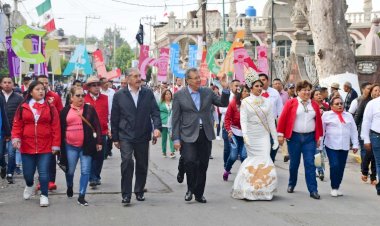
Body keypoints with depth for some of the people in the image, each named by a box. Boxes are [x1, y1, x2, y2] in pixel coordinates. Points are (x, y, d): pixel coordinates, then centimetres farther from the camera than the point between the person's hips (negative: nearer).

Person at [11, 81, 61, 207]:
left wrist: (55, 144, -6)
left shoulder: (50, 108, -1)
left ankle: (44, 195, 15)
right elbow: (17, 125, 2)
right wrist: (16, 138, -15)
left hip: (45, 147, -1)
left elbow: (56, 127, -2)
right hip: (27, 147, 1)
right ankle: (29, 186, 43)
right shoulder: (23, 108, 2)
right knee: (28, 173, 11)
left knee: (44, 172, -2)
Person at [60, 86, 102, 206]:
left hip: (86, 145, -1)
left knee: (85, 171, -3)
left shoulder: (90, 109, 3)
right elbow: (61, 129, 9)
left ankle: (81, 196, 4)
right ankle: (69, 187, 41)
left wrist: (98, 142, -3)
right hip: (70, 146, 1)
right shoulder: (66, 111, 4)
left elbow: (96, 126, 2)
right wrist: (61, 145, 8)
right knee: (70, 170, 12)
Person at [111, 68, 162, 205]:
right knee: (127, 162, -16)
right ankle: (126, 194, -9)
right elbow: (114, 118, 4)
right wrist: (115, 138, 3)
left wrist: (157, 127, -15)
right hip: (125, 136, -2)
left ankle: (139, 192, 27)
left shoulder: (148, 93, 5)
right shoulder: (119, 95, 1)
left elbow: (155, 112, 1)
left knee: (142, 165, 10)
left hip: (143, 136, 3)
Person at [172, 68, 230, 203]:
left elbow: (223, 103, 11)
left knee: (203, 165, 7)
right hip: (189, 135, -3)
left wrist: (225, 89, -5)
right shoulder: (179, 95, -1)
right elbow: (176, 119, -1)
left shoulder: (208, 92, 8)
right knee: (190, 161, -17)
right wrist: (176, 139, -6)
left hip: (205, 135, 3)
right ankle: (190, 189, 7)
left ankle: (199, 194, 20)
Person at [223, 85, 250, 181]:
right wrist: (229, 130, -12)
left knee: (244, 155, -5)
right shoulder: (233, 103, -6)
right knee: (233, 155, 0)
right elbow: (227, 118, -3)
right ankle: (226, 171, 25)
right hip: (235, 132, -1)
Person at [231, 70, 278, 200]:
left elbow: (271, 121, 8)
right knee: (253, 160, -1)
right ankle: (251, 189, 11)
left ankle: (263, 189, 2)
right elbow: (243, 120, -7)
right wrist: (245, 135, -22)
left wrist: (275, 138, 5)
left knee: (264, 160, -8)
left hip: (264, 136, 2)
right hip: (251, 136, -2)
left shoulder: (267, 102, 8)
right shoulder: (245, 102, 1)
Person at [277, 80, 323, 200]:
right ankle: (291, 184, 29)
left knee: (310, 164, -3)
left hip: (310, 138, 2)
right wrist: (280, 134, -7)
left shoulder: (314, 105, 9)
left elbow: (319, 121, 11)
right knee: (294, 163, 9)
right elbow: (283, 118, -3)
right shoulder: (291, 103, -2)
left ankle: (313, 190, -4)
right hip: (294, 137, -2)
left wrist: (319, 137, 8)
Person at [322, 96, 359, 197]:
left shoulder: (348, 116, 12)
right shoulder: (326, 115, 1)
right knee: (334, 165, -11)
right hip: (331, 145, -3)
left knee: (341, 167, 4)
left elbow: (353, 131, 13)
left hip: (344, 146, 4)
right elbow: (321, 130, 2)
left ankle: (338, 186, 18)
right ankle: (334, 187, 3)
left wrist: (355, 144, 8)